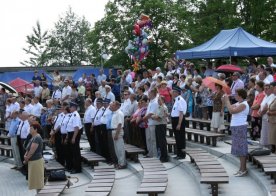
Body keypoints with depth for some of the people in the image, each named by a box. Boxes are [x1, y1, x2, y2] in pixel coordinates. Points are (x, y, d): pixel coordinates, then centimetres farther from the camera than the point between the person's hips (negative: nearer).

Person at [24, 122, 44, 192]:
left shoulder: (37, 138, -19)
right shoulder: (33, 137, 12)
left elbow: (32, 151, -21)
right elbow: (28, 149, 15)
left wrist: (26, 159, -10)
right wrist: (25, 155, -3)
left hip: (36, 160, -10)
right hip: (32, 161, 10)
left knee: (38, 179, -3)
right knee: (35, 180, 15)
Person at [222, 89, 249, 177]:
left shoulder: (243, 105, -17)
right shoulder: (238, 103, 12)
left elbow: (231, 111, -26)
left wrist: (227, 101, -15)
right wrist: (225, 101, 6)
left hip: (240, 127, -10)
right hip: (236, 127, 10)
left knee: (241, 149, -6)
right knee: (240, 149, 14)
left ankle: (243, 169, -1)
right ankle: (242, 168, 21)